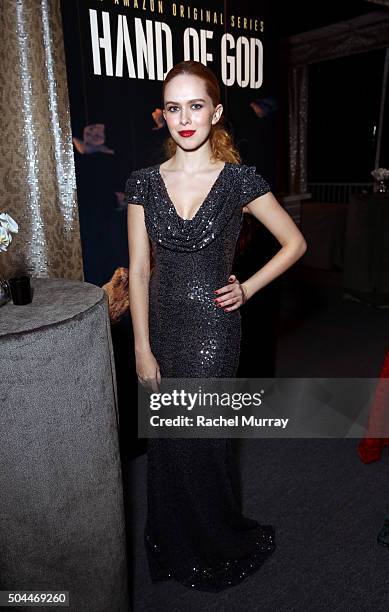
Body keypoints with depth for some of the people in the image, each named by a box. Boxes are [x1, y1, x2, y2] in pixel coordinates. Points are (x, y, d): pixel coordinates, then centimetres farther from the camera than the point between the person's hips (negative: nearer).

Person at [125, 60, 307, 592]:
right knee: (167, 441, 15)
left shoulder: (239, 180, -6)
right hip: (161, 327, 3)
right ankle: (174, 548, 42)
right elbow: (139, 270, -1)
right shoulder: (145, 182, 1)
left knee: (202, 441, 8)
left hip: (212, 328, -3)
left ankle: (219, 548, 39)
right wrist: (143, 350, -4)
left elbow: (294, 242, 5)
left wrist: (248, 289, -3)